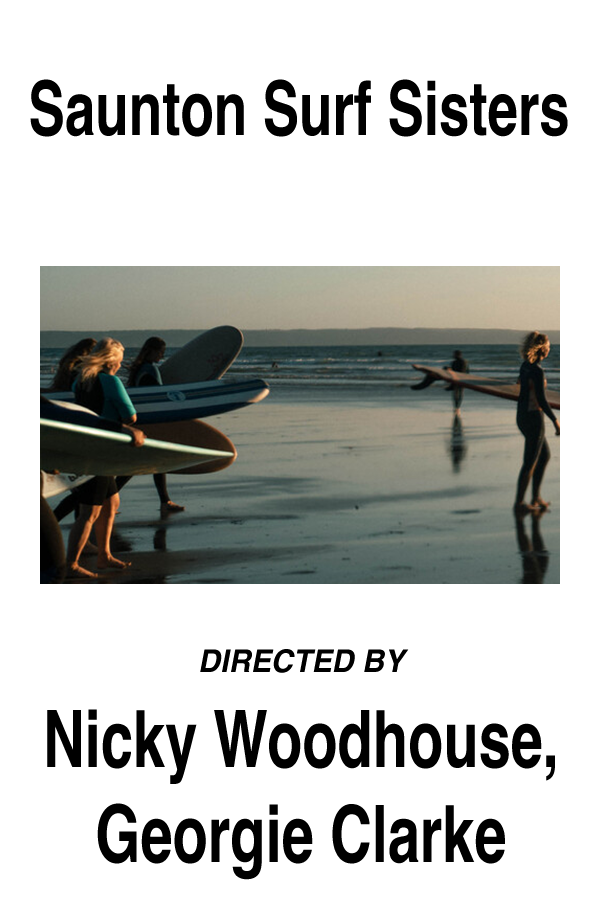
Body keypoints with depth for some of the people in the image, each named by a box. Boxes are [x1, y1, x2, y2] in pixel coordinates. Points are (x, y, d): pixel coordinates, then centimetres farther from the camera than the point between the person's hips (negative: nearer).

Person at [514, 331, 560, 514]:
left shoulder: (525, 366, 6)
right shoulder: (537, 371, -20)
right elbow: (541, 400, -22)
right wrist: (555, 421, -15)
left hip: (522, 416, 9)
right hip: (533, 418, -9)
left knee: (545, 455, 20)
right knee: (530, 463, 2)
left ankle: (536, 498, 22)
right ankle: (519, 503, 10)